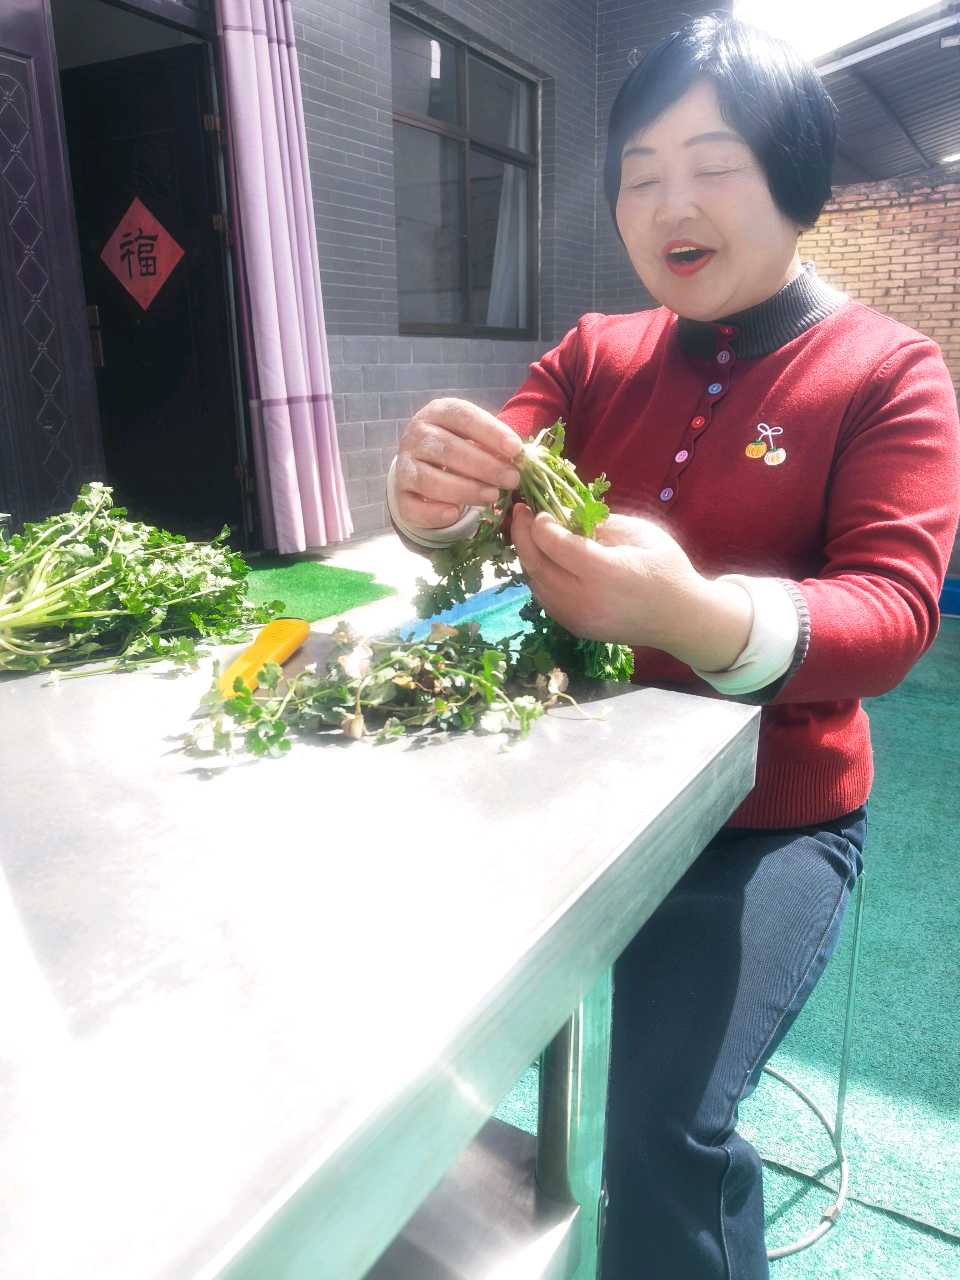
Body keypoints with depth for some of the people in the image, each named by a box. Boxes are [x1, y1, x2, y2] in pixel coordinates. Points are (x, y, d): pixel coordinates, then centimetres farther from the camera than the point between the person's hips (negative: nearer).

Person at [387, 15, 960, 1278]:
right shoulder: (595, 354, 7)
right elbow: (490, 489, -4)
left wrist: (693, 616, -38)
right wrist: (433, 493, -30)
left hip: (769, 821, -3)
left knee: (666, 1132, -21)